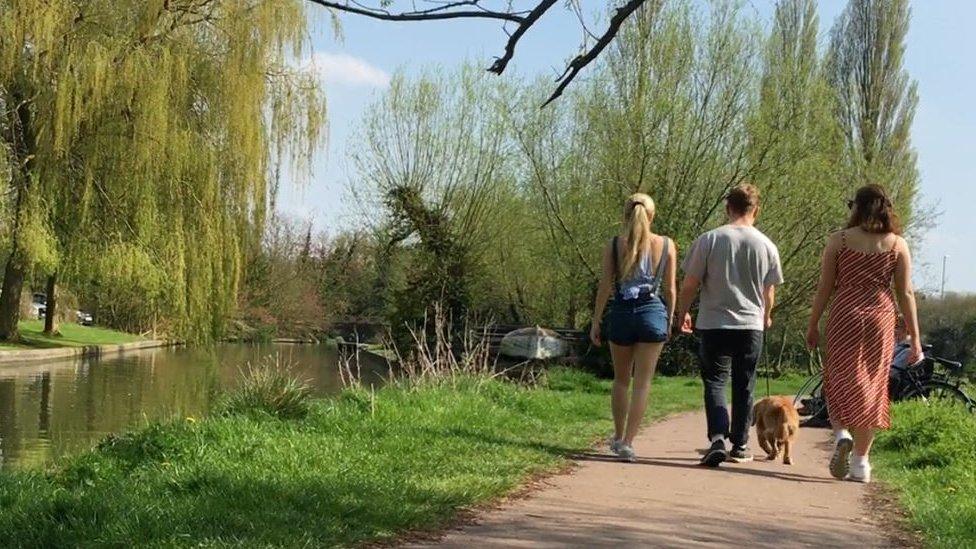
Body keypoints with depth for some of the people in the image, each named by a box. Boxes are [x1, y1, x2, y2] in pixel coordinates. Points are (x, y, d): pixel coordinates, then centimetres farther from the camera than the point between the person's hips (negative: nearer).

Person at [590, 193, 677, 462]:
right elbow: (670, 289, 3)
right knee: (642, 383, 2)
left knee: (621, 379, 17)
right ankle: (628, 442, -3)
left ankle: (619, 437, 25)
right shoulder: (666, 245, 1)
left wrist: (596, 322, 4)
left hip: (621, 314, 1)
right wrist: (670, 320, 14)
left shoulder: (613, 245, -1)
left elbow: (605, 286, -1)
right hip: (653, 313, -1)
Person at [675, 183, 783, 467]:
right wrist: (766, 316, 29)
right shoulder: (767, 246, 0)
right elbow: (769, 291, 10)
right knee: (744, 387, 12)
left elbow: (690, 284, -5)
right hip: (751, 326, 2)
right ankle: (740, 446, 19)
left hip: (714, 324, -2)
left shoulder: (709, 240, -7)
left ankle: (718, 438, -16)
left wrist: (683, 312, 12)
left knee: (714, 382, 3)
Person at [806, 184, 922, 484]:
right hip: (881, 317, 1)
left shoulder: (838, 240, 0)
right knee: (871, 387, 8)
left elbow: (824, 288, 0)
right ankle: (860, 463, 11)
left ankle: (841, 434, -17)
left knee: (840, 381, 11)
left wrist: (813, 325, 9)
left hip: (844, 315, -1)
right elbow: (905, 294, 0)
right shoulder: (897, 244, 2)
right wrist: (915, 338, 4)